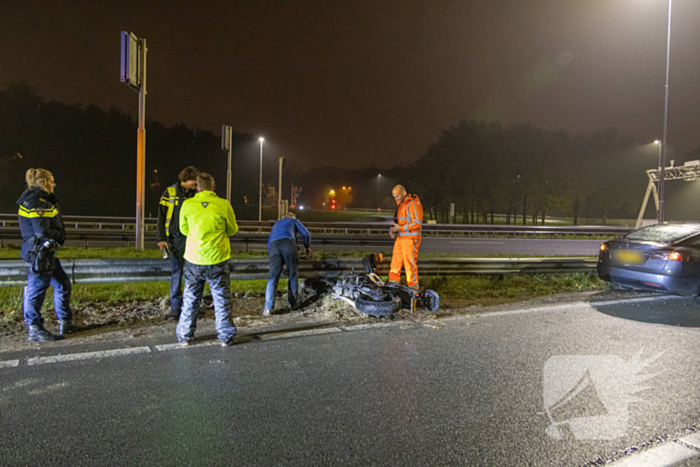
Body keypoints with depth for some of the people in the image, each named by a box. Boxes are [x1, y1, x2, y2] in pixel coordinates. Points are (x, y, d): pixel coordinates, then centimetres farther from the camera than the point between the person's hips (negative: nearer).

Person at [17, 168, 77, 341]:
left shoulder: (42, 200, 16)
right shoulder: (36, 202, -16)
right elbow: (43, 231, -20)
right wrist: (59, 237, -5)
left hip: (46, 251, 11)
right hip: (39, 251, -11)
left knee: (63, 285, 15)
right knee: (38, 288, -1)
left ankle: (65, 323, 24)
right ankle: (34, 329, 9)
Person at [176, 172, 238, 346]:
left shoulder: (187, 204, -3)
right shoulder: (224, 205, -7)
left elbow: (184, 229, 11)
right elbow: (232, 230, 5)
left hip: (193, 260, 2)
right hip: (217, 260, -1)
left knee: (190, 300, 15)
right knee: (222, 300, 9)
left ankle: (185, 336, 25)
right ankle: (226, 337, 16)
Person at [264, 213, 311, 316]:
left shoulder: (276, 224, 40)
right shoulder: (294, 220, 29)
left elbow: (269, 242, 37)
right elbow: (306, 234, 19)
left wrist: (270, 252, 47)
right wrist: (308, 247, 34)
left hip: (274, 246, 3)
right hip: (288, 243, -3)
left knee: (272, 277, -1)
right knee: (293, 274, 13)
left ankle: (268, 308, -12)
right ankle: (293, 302, 17)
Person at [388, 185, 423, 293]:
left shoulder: (414, 204, -15)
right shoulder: (400, 203, 13)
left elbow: (418, 222, -19)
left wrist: (400, 228, -21)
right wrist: (393, 229, 4)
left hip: (410, 239, -9)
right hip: (400, 238, 9)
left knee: (410, 263, -3)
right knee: (396, 261, 11)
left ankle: (413, 288, 9)